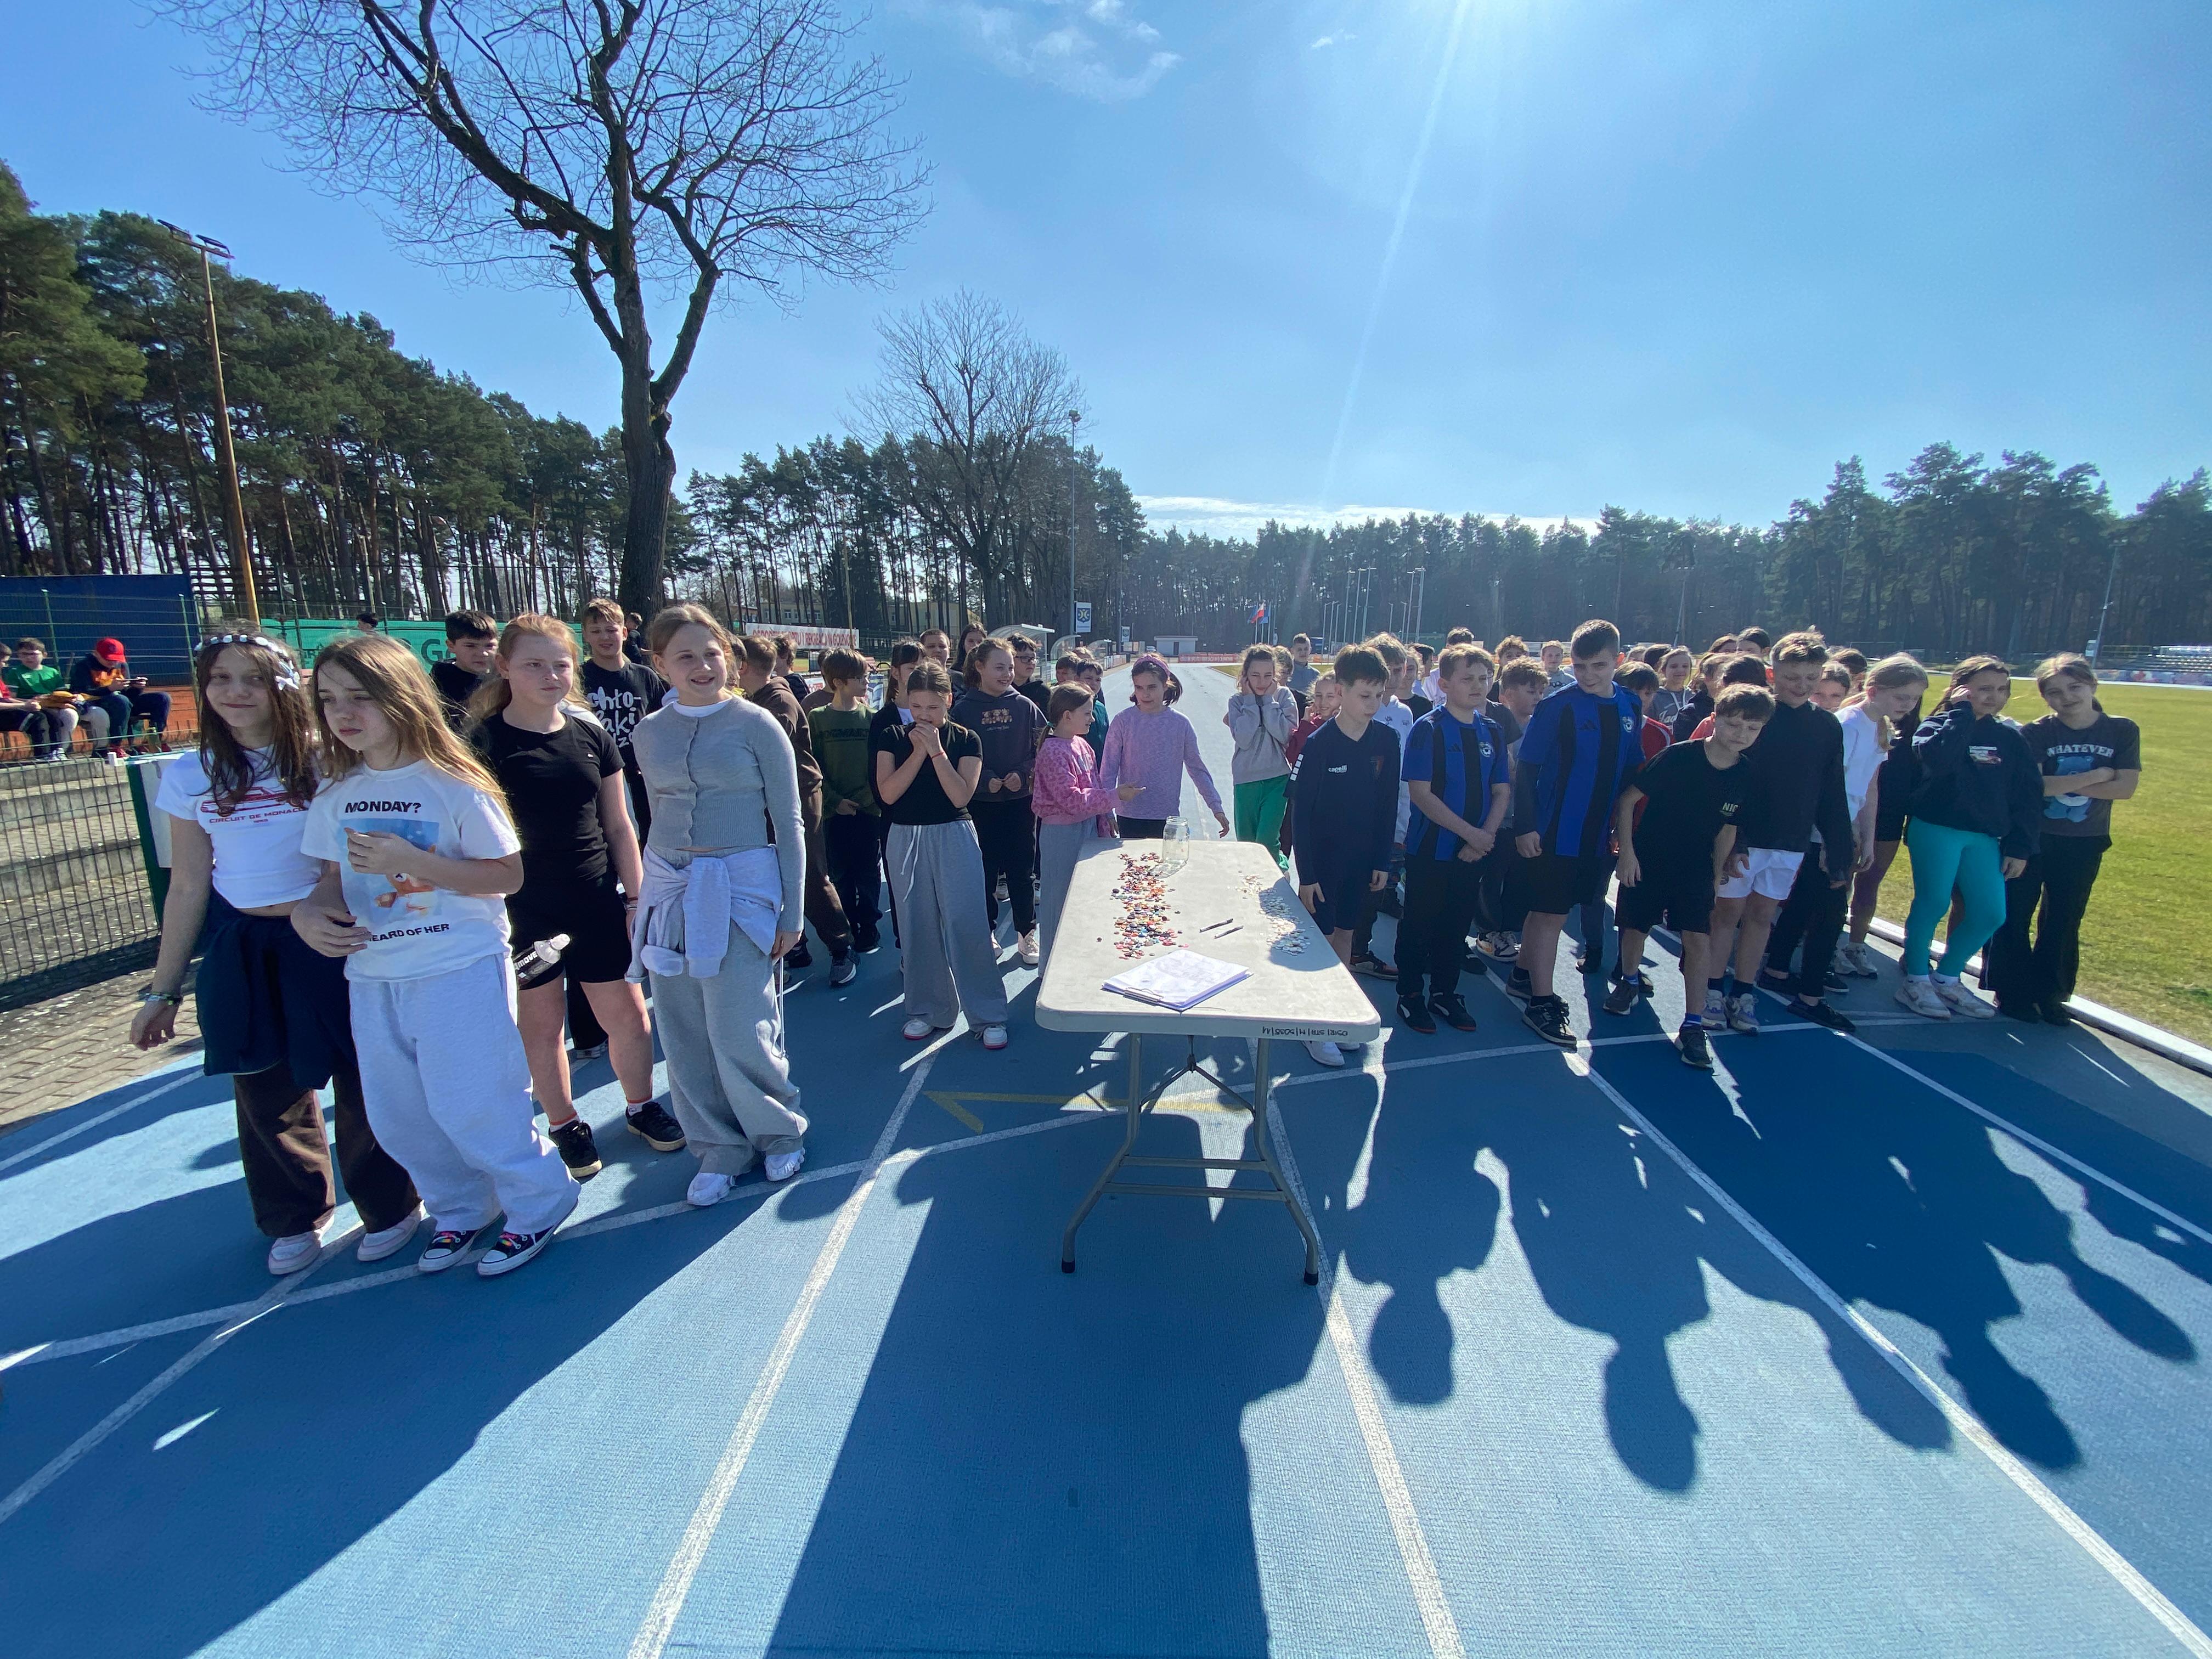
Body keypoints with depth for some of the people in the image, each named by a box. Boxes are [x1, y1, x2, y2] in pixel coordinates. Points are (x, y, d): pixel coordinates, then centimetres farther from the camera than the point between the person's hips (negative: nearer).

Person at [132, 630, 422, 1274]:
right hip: (243, 953, 3)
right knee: (268, 1096, 13)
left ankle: (390, 1207, 26)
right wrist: (162, 991, 9)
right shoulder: (189, 776, 2)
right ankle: (295, 1219, 35)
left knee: (362, 1086, 5)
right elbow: (188, 888, 7)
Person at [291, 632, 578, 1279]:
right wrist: (308, 911, -9)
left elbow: (507, 875, -13)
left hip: (461, 968, -6)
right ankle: (459, 1211, 36)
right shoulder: (336, 795, 5)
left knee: (469, 1105, -2)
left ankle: (536, 1206, 20)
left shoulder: (453, 784, -13)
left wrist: (412, 862, -23)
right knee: (396, 1116, 15)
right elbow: (335, 877, 13)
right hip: (373, 976, 7)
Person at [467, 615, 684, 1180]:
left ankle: (640, 1106, 29)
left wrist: (637, 898, 6)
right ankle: (565, 1126, 29)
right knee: (541, 1025, 10)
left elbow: (619, 825, 8)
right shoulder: (482, 742, -6)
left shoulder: (591, 735, 4)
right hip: (522, 910, -2)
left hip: (596, 904, 3)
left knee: (627, 1015, 6)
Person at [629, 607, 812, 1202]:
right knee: (684, 1036, 7)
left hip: (741, 887, -4)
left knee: (739, 1033, -5)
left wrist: (791, 912, -5)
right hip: (668, 889, 5)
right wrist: (643, 897, 18)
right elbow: (660, 818, 17)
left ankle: (779, 1131, 21)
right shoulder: (649, 733, 8)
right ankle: (720, 1147, 26)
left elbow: (789, 822, -3)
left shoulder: (756, 724, -4)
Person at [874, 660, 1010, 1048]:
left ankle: (988, 1014, 6)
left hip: (955, 838, -2)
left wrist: (936, 750, -17)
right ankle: (927, 1009, 24)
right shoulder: (892, 737, 3)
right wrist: (918, 751, -14)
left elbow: (961, 795, -12)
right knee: (918, 928, 9)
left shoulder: (966, 740, -1)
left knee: (966, 925, -4)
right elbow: (888, 793, -8)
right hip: (906, 841, 2)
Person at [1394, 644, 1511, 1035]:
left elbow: (1502, 792, 8)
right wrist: (1469, 832, -18)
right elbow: (1421, 793, -16)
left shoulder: (1491, 733, 7)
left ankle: (1444, 993, 29)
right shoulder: (1428, 729, -10)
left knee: (1458, 925, 14)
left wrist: (1486, 836, -9)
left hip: (1474, 853, 5)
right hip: (1431, 849, -5)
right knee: (1419, 924, 6)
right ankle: (1411, 996, 20)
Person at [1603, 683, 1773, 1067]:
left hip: (1696, 869, 2)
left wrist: (1718, 873, 11)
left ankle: (1693, 1027, -2)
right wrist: (1627, 851, -16)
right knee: (1635, 929, 8)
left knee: (1698, 938, -9)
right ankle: (1630, 981, 39)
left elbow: (1727, 828, 10)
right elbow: (1628, 799, -12)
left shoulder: (1746, 778, -3)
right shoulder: (1677, 757, -17)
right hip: (1646, 862, -2)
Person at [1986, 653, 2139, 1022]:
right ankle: (2011, 991, 14)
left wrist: (2060, 785, -17)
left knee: (2064, 922, 11)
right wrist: (2096, 776, -14)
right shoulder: (2035, 734, -8)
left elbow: (2126, 788, -10)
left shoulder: (2122, 732, -1)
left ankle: (2050, 995, 25)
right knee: (2014, 916, 1)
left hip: (2085, 844, 2)